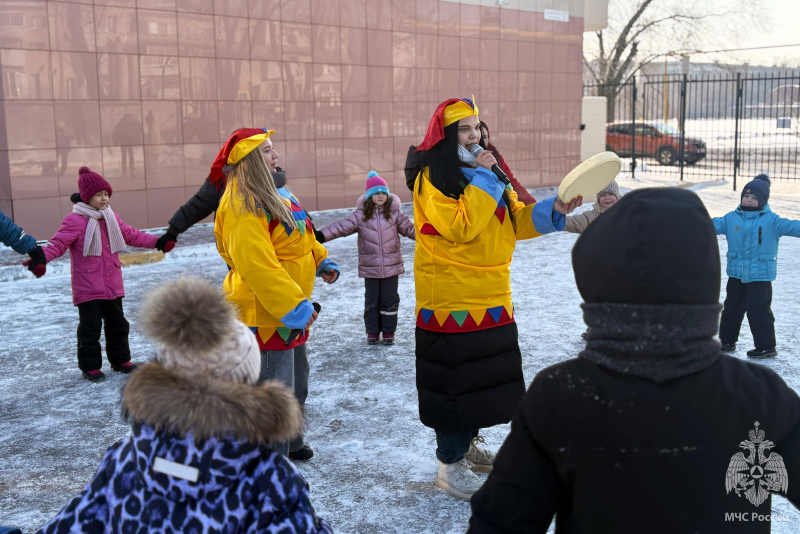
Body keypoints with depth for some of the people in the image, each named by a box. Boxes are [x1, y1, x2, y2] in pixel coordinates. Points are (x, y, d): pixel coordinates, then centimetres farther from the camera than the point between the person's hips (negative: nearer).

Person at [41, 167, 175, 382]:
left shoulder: (111, 218, 10)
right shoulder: (74, 221, -12)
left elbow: (131, 235, 20)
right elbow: (58, 244, -18)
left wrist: (157, 242, 19)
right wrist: (40, 258, -36)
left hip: (113, 287, 7)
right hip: (87, 290, -7)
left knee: (118, 324, 15)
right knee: (90, 327, 0)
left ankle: (120, 360, 30)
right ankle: (90, 366, 14)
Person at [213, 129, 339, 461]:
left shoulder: (273, 194, 11)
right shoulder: (241, 206, -22)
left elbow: (299, 235, 25)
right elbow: (257, 265, -30)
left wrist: (322, 261, 13)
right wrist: (293, 307, -31)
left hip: (290, 311, 11)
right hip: (266, 314, -11)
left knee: (296, 385, 25)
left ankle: (290, 443, 44)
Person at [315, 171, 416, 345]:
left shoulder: (395, 213, -2)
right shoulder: (361, 214, -4)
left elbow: (409, 228, 0)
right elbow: (342, 226, -10)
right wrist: (321, 235, -20)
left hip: (391, 265, 0)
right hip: (370, 267, 0)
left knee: (390, 300, 7)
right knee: (371, 300, 9)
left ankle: (388, 332, 20)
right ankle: (372, 332, 22)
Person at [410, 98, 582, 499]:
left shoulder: (484, 172, 13)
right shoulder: (433, 177, -12)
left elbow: (516, 220, 10)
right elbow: (460, 227, -24)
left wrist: (553, 210, -6)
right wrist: (482, 179, -18)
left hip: (491, 297, 8)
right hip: (451, 298, -8)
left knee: (481, 374, 17)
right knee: (453, 379, 1)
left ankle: (467, 444, 36)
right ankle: (450, 464, 15)